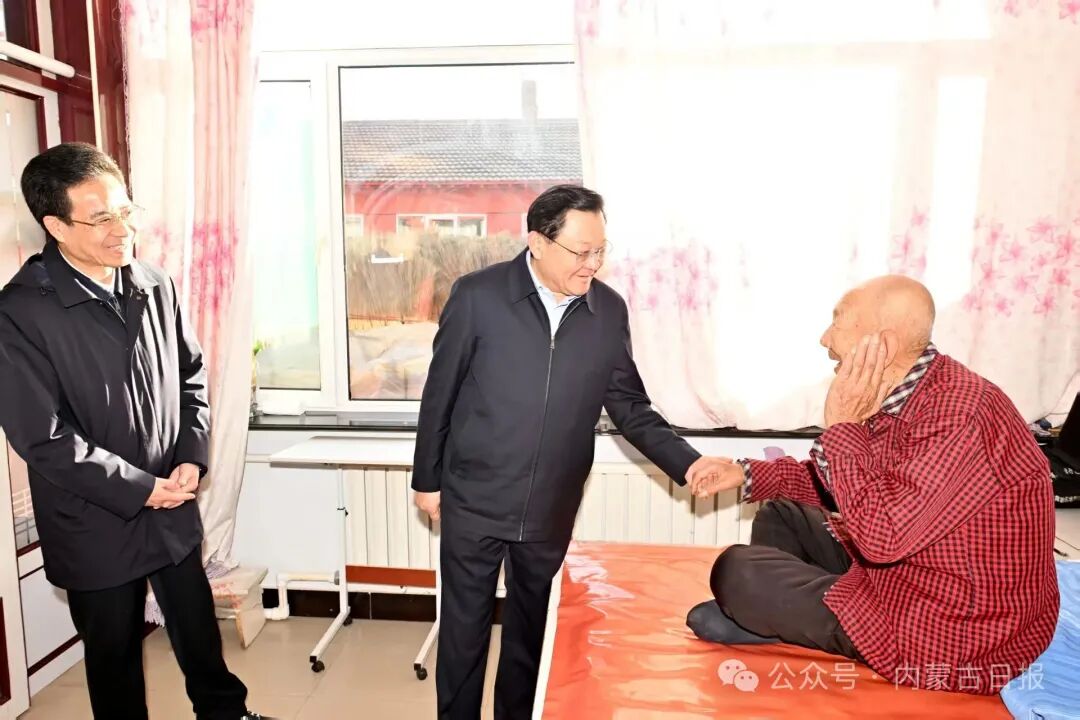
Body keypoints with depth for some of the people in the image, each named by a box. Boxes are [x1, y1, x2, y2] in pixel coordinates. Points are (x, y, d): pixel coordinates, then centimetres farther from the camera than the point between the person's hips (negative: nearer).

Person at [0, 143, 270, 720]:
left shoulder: (155, 287, -2)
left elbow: (191, 377, 7)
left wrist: (191, 458, -6)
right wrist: (141, 489, -15)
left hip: (173, 510, 5)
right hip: (96, 528, -4)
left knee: (199, 633, 22)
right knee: (114, 657, 18)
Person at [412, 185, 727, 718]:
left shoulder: (609, 310, -3)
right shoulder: (478, 296, -12)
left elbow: (629, 405, 2)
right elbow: (440, 394, -5)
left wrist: (686, 463, -11)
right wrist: (427, 479, 1)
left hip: (551, 511, 3)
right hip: (474, 502, -2)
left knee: (531, 631, 20)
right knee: (464, 631, 14)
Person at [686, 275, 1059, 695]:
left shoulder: (961, 417, -30)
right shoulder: (900, 397, 1)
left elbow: (880, 535, -33)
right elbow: (839, 484, 13)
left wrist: (843, 426, -26)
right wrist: (748, 474, 4)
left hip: (949, 632, -9)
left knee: (736, 573, -15)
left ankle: (757, 623, 18)